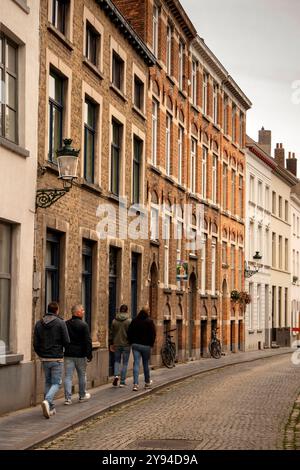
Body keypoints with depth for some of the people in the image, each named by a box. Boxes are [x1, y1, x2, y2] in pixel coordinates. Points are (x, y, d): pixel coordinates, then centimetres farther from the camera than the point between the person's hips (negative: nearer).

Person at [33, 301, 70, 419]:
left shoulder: (39, 324, 3)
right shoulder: (60, 323, -9)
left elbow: (35, 343, 2)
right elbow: (66, 342, -11)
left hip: (44, 359, 4)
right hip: (57, 358, -4)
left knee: (48, 382, 16)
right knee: (56, 383, 1)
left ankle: (50, 408, 16)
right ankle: (47, 401, -23)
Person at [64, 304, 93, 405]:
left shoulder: (65, 324, 4)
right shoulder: (83, 325, -11)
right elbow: (88, 341, -12)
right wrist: (89, 355, -7)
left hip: (68, 354, 3)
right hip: (80, 354, -3)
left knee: (68, 376, 3)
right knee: (82, 375, 13)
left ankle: (68, 398, -4)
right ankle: (82, 396, 26)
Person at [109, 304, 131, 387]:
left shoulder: (114, 321, 1)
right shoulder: (129, 321, -8)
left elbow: (111, 333, 6)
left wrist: (111, 344, 14)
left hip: (117, 344, 2)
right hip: (126, 344, -2)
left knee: (117, 361, 18)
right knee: (125, 363, 6)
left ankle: (116, 375, -6)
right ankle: (122, 381, 6)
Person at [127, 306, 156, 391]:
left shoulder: (134, 321, 4)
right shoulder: (149, 321, -6)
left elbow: (129, 332, 7)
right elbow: (153, 334, -8)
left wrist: (132, 342, 14)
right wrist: (151, 344, 4)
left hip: (135, 345, 2)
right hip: (146, 346, -2)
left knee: (136, 364, -2)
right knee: (146, 364, 11)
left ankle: (135, 384, -14)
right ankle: (147, 383, 24)